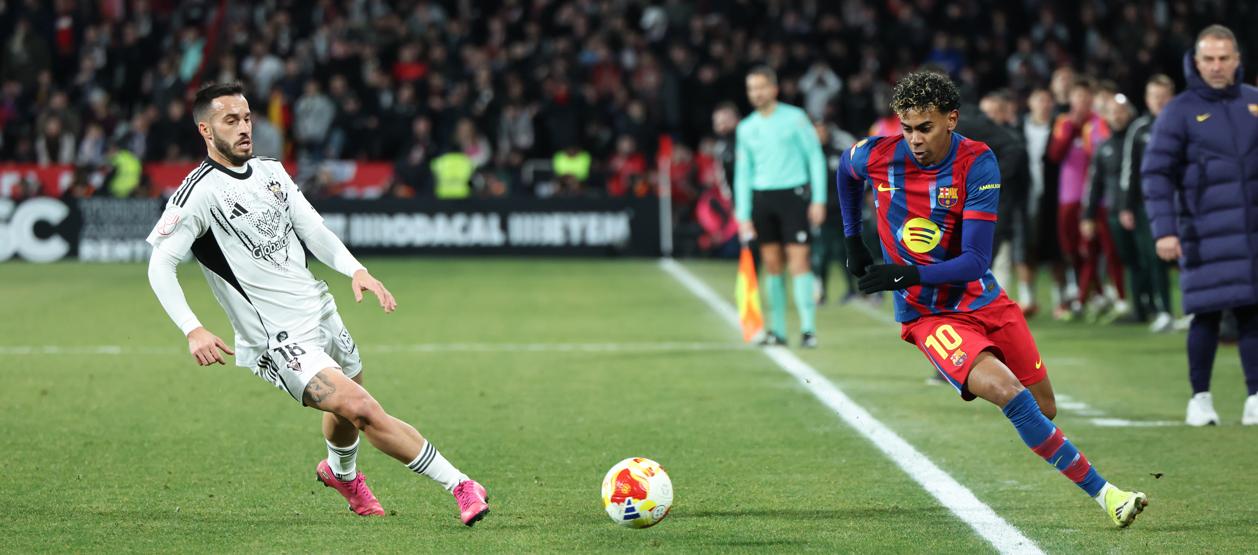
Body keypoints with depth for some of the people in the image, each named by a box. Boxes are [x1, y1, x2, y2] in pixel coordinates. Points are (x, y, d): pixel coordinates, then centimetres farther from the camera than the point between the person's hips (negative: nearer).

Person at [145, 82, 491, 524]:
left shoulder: (270, 171, 10)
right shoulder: (199, 193, -12)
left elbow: (313, 231, 11)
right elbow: (160, 265, -17)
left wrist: (355, 270, -7)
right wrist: (193, 330, -29)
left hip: (319, 312, 8)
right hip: (278, 339, -8)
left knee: (346, 414, 21)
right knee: (361, 409, -21)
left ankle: (341, 472, 55)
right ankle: (458, 484, -16)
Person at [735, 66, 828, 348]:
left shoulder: (795, 118, -2)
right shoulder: (746, 128, 10)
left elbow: (816, 157, 0)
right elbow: (742, 173, 13)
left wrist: (819, 200, -7)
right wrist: (743, 215, 7)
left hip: (793, 194, -4)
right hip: (761, 197, 4)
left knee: (798, 261, -10)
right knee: (772, 263, 5)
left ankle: (808, 328, -11)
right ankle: (777, 329, 11)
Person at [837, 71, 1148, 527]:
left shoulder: (977, 164, -16)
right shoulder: (876, 156, -12)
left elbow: (975, 261, -21)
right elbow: (846, 172, 16)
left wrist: (908, 275, -33)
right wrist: (852, 241, 18)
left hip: (984, 301, 2)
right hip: (926, 315, -2)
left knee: (1045, 408, 8)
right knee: (1007, 392, -24)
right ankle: (1102, 492, -21)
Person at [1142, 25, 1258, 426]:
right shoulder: (1181, 111, -1)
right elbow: (1156, 172, -4)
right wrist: (1164, 230, -11)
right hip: (1206, 234, -3)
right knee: (1207, 314, -2)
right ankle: (1200, 398, 11)